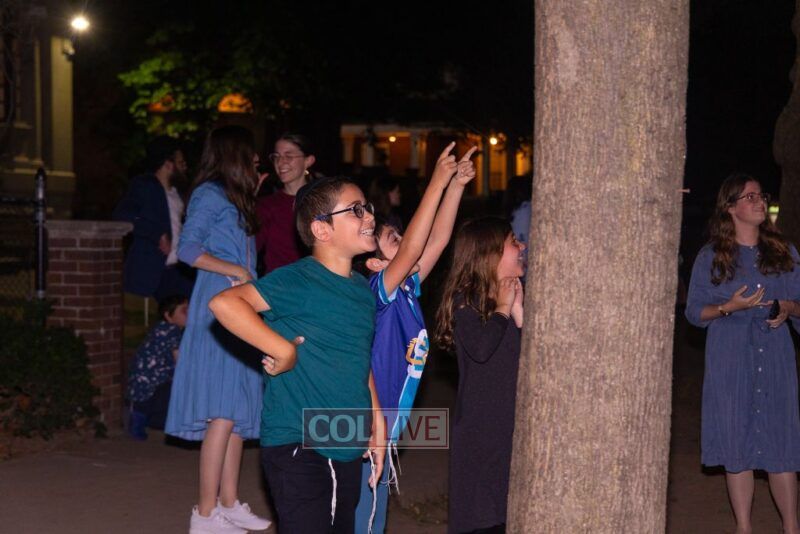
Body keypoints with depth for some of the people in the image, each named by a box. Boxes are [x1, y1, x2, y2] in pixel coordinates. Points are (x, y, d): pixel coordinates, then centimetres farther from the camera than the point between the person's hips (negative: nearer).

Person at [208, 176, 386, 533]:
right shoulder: (298, 280, -15)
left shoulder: (363, 288, 10)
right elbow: (224, 303, -28)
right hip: (297, 449, -8)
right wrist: (284, 350, -26)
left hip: (347, 450, 8)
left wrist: (376, 421, 16)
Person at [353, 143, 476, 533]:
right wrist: (438, 182, -29)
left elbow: (437, 239, 7)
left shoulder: (408, 290, 6)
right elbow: (413, 246, -30)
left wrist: (457, 185, 0)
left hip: (386, 425, 9)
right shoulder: (379, 292, -17)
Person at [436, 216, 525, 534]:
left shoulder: (516, 296, 6)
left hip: (513, 425, 5)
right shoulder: (466, 300, -10)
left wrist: (519, 312, -12)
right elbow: (480, 348, -27)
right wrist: (502, 309, -12)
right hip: (479, 428, -5)